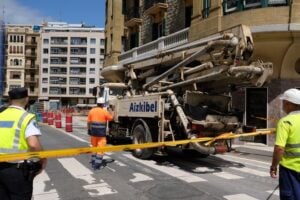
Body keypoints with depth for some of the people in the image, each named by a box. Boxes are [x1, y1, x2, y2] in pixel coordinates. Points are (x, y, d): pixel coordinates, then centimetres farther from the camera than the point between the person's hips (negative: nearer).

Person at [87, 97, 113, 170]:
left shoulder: (92, 111, 0)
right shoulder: (105, 112, -10)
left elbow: (89, 122, 4)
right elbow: (110, 118, 6)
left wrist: (88, 130, 16)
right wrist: (111, 113, 25)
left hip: (93, 132, 5)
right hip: (101, 133, -5)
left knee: (94, 147, 18)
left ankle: (93, 163, 27)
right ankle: (97, 164, -3)